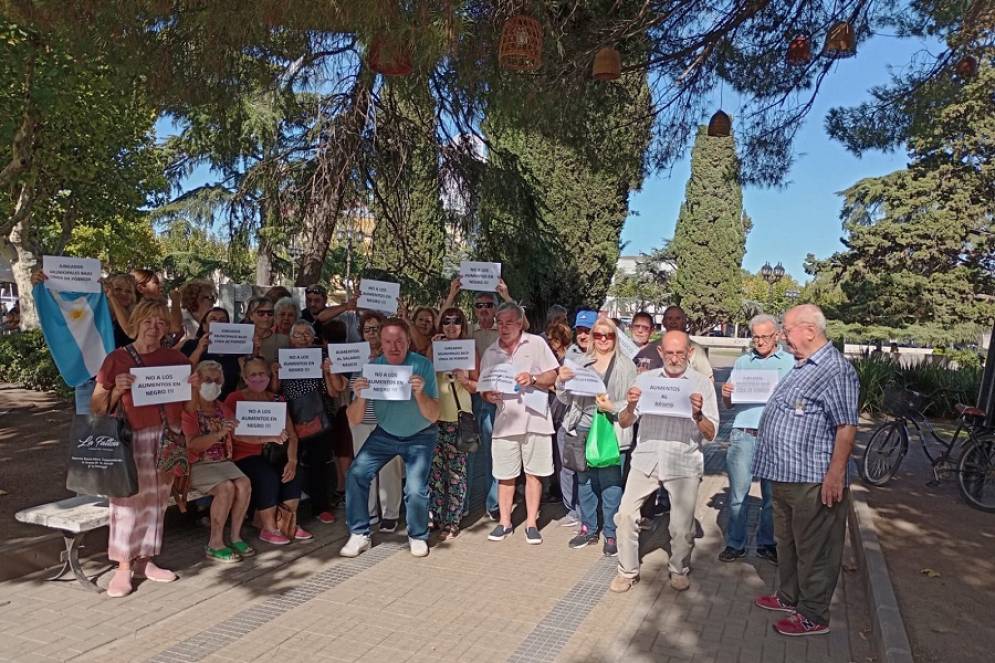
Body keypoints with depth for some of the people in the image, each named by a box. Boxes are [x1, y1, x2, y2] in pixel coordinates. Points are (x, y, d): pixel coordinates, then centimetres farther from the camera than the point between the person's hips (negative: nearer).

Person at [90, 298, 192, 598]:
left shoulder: (176, 358, 9)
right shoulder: (117, 359, -1)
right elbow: (96, 409, -1)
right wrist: (118, 390, -17)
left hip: (168, 436, 4)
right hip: (131, 438, -3)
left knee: (157, 499, 6)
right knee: (128, 499, -7)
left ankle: (144, 559, 17)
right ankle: (123, 567, 1)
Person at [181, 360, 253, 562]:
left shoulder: (223, 410, 14)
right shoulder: (189, 411, -6)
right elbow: (193, 444, -16)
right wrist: (219, 434, -30)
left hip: (223, 462, 5)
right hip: (197, 465, -5)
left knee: (244, 483, -22)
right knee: (226, 488, -29)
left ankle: (235, 536, -10)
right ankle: (215, 544, -16)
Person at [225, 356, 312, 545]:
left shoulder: (276, 399, 13)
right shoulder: (235, 399, -2)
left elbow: (291, 435, 3)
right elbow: (237, 434, -18)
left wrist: (292, 460, -14)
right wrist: (269, 438, -29)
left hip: (272, 454, 5)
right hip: (244, 456, -4)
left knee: (293, 474, -22)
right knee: (269, 476, -29)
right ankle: (268, 529, -11)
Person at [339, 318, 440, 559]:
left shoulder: (423, 366, -23)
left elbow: (433, 416, -24)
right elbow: (354, 420, -16)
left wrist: (419, 393, -42)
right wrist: (360, 396, -36)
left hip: (420, 437, -2)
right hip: (385, 434, 3)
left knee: (415, 489, -15)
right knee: (356, 474, -11)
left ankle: (418, 536, 14)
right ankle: (359, 535, 7)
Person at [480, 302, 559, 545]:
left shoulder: (536, 344, 1)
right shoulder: (490, 353, 10)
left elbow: (552, 377, 0)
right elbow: (484, 388, 12)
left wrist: (532, 379, -18)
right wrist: (488, 395, -10)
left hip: (535, 418, -2)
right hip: (505, 421, 2)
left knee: (534, 473, 5)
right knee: (505, 475, 7)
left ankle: (531, 523, 17)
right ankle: (504, 522, 21)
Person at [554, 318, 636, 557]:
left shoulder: (626, 366, 0)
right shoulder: (581, 364, 10)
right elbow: (566, 399, 10)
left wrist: (612, 407, -19)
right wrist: (561, 381, -8)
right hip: (583, 429, 4)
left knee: (610, 483, 0)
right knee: (584, 480, 13)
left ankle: (611, 534, 15)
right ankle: (588, 529, 28)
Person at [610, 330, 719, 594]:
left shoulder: (702, 384, 3)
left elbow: (710, 434, 0)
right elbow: (624, 423, 8)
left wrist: (698, 414, -20)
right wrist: (630, 406, -13)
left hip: (684, 462, -2)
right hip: (646, 458, 2)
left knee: (682, 525, 1)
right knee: (626, 514, -3)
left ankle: (679, 571, 28)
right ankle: (627, 571, 16)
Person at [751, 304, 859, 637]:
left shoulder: (835, 370, -18)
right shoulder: (801, 366, 14)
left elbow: (846, 426, -22)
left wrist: (836, 473, -24)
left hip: (813, 481, -10)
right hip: (785, 474, 10)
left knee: (814, 550, 4)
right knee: (787, 541, 22)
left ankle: (813, 616, 17)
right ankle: (789, 597, 38)